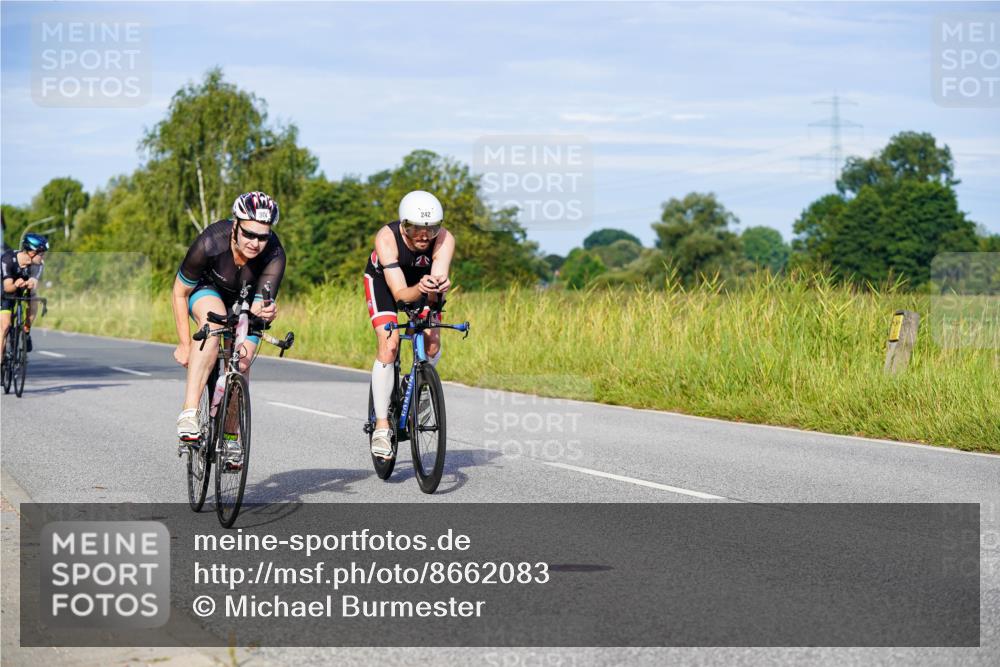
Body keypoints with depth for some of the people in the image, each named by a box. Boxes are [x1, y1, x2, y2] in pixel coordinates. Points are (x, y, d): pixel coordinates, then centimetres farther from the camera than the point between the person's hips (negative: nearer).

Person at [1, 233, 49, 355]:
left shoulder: (38, 264, -25)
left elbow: (34, 284, -37)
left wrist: (31, 285, -61)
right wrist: (15, 285, -60)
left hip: (22, 291, 4)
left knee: (33, 304, -25)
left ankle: (26, 332, 0)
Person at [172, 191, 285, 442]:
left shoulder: (274, 256, -33)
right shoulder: (210, 243, -36)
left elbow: (258, 308, -35)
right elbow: (180, 292, -21)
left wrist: (265, 313, -59)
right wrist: (184, 345, -18)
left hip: (247, 300, 2)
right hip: (208, 289, -2)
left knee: (241, 366, -13)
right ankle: (189, 412, -39)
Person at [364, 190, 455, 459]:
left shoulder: (445, 239, -33)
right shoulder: (387, 238, -37)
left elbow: (432, 296, -40)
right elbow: (400, 293, -42)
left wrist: (439, 286, -63)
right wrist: (419, 289, -63)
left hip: (423, 279, 2)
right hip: (383, 279, -2)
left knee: (432, 344, -17)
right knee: (389, 344, -21)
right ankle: (381, 426, -15)